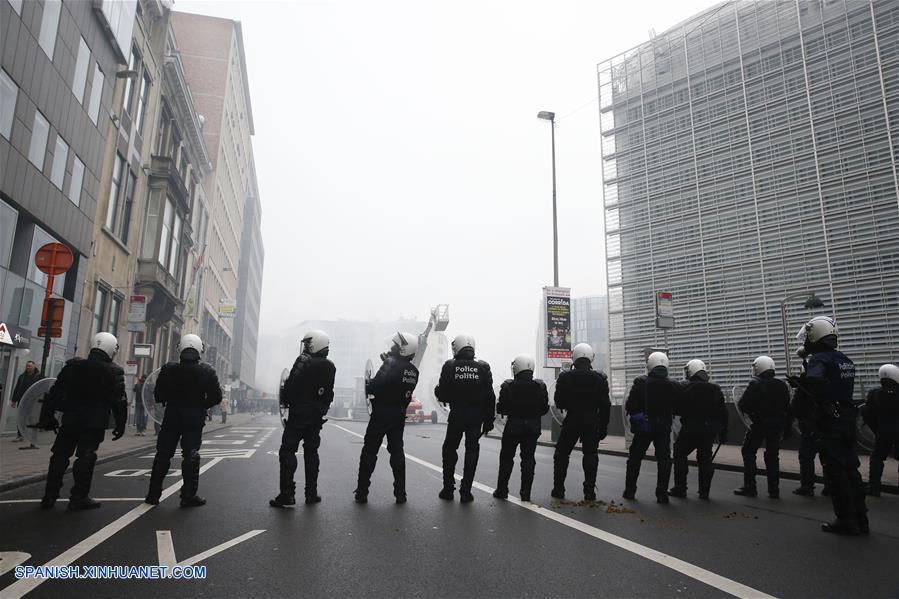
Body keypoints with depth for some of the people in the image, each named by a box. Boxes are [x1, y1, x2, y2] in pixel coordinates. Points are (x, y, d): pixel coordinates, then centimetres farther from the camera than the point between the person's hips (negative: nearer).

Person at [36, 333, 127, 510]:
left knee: (60, 456, 14)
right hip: (95, 423, -3)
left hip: (70, 420, 4)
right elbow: (119, 401, -7)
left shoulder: (73, 366, 5)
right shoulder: (114, 372, -6)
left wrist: (47, 417, 12)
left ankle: (50, 496, 18)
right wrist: (120, 425, 1)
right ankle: (79, 497, 6)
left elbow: (55, 393, 6)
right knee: (86, 458, 3)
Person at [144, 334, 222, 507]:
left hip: (171, 417, 1)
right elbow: (216, 396, -8)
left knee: (163, 454, 13)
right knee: (191, 456, 4)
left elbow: (158, 396, -2)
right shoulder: (207, 371, -10)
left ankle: (153, 494, 19)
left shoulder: (168, 369, -7)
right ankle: (189, 496, 5)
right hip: (195, 419, -1)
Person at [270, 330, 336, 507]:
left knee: (288, 451, 1)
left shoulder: (304, 361, -13)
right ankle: (311, 493, 16)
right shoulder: (330, 367, 6)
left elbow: (291, 385, -18)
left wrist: (284, 400, -1)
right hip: (317, 416, 6)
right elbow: (329, 394, 10)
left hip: (299, 413, -6)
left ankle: (287, 494, -3)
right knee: (311, 451, 13)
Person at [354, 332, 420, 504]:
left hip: (382, 414, -6)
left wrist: (367, 385, -1)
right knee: (397, 451, 13)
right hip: (399, 415, 6)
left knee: (369, 451, 6)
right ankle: (400, 493, 14)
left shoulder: (392, 366, -19)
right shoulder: (413, 371, 3)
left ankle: (362, 492, 10)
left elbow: (375, 387, -25)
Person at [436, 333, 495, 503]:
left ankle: (448, 489, 19)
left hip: (456, 415, -1)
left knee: (449, 449, 16)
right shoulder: (483, 367, -2)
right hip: (476, 417, 1)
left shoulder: (449, 366, -6)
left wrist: (437, 389, 17)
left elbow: (441, 395, -5)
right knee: (472, 451, 9)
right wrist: (489, 420, 4)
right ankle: (466, 491, 10)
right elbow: (490, 397, -3)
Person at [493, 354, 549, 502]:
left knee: (506, 458, 12)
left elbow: (501, 408, -11)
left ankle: (502, 490, 17)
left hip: (514, 424, -2)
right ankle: (526, 493, 11)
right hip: (533, 426, 2)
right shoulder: (540, 386, -4)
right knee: (528, 459, 10)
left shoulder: (508, 386, -13)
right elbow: (545, 408, 0)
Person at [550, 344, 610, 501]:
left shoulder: (565, 377, -8)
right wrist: (603, 426, 7)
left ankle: (558, 490, 14)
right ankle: (589, 492, 10)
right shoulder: (600, 379, -3)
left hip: (571, 422, -1)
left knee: (561, 454, 12)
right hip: (592, 423, 1)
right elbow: (605, 406, 0)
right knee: (591, 456, 10)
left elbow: (559, 402, -2)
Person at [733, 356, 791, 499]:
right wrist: (788, 428, 16)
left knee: (748, 452, 5)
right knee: (773, 456, 12)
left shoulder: (755, 385, -11)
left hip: (759, 424, -5)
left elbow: (742, 405, -15)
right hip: (777, 425, 5)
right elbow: (787, 408, 10)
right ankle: (774, 490, 13)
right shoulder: (782, 385, 6)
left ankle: (749, 487, 3)